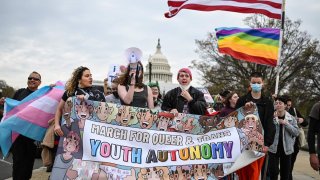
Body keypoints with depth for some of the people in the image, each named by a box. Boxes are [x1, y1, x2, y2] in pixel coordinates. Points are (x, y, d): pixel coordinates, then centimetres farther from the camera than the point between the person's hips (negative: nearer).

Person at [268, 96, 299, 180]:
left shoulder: (291, 118, 2)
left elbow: (296, 133, -5)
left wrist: (286, 124, -16)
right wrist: (273, 118, -22)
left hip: (286, 148, 2)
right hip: (273, 148, -2)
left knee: (285, 173, 11)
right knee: (273, 172, -3)